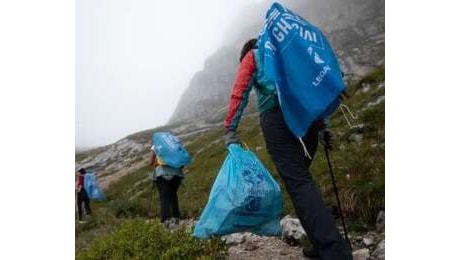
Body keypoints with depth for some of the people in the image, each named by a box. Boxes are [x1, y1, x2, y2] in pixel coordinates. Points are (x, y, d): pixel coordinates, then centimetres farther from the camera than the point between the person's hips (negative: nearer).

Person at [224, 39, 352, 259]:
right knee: (299, 177, 14)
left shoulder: (251, 57, 19)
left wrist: (230, 130, -4)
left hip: (277, 117, -6)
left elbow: (239, 93, 3)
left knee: (298, 183, -11)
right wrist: (322, 124, 19)